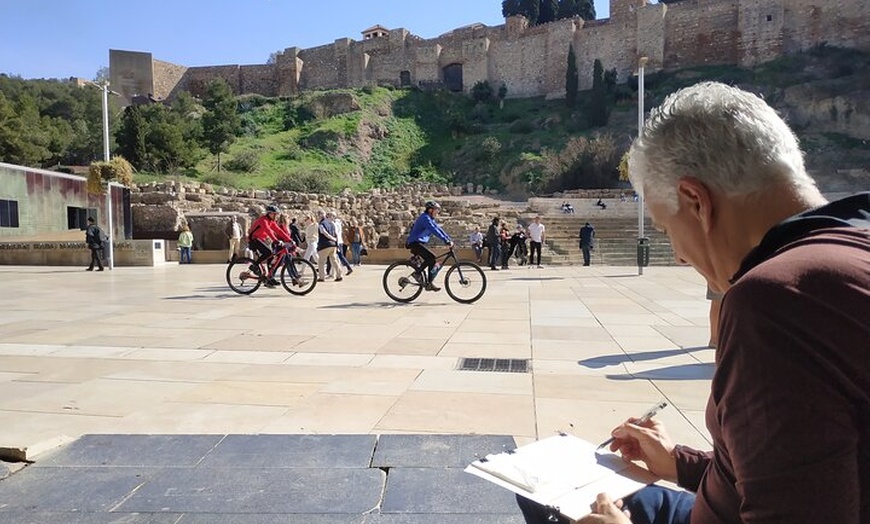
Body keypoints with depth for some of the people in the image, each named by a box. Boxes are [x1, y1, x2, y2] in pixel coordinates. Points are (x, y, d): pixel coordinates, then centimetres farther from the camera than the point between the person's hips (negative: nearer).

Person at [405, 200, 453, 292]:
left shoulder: (430, 219, 16)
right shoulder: (425, 218, -16)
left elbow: (439, 229, 15)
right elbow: (435, 231, -25)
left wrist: (449, 240, 6)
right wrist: (446, 241, -28)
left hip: (420, 243, 10)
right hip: (415, 243, -10)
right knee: (432, 258, -24)